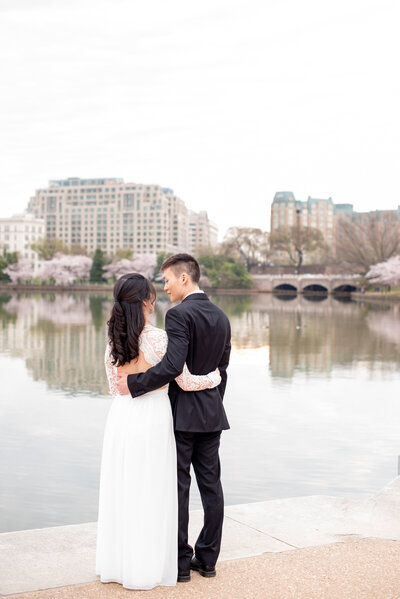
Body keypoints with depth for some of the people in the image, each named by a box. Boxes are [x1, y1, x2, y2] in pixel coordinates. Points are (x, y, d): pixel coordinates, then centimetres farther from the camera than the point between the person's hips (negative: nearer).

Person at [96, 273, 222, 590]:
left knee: (121, 490, 15)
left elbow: (115, 387, 11)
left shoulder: (114, 340, 3)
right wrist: (215, 377, 9)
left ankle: (116, 563, 27)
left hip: (121, 416, 6)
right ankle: (147, 568, 15)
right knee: (150, 493, 6)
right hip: (152, 418, -6)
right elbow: (186, 382, -8)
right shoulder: (159, 338, -15)